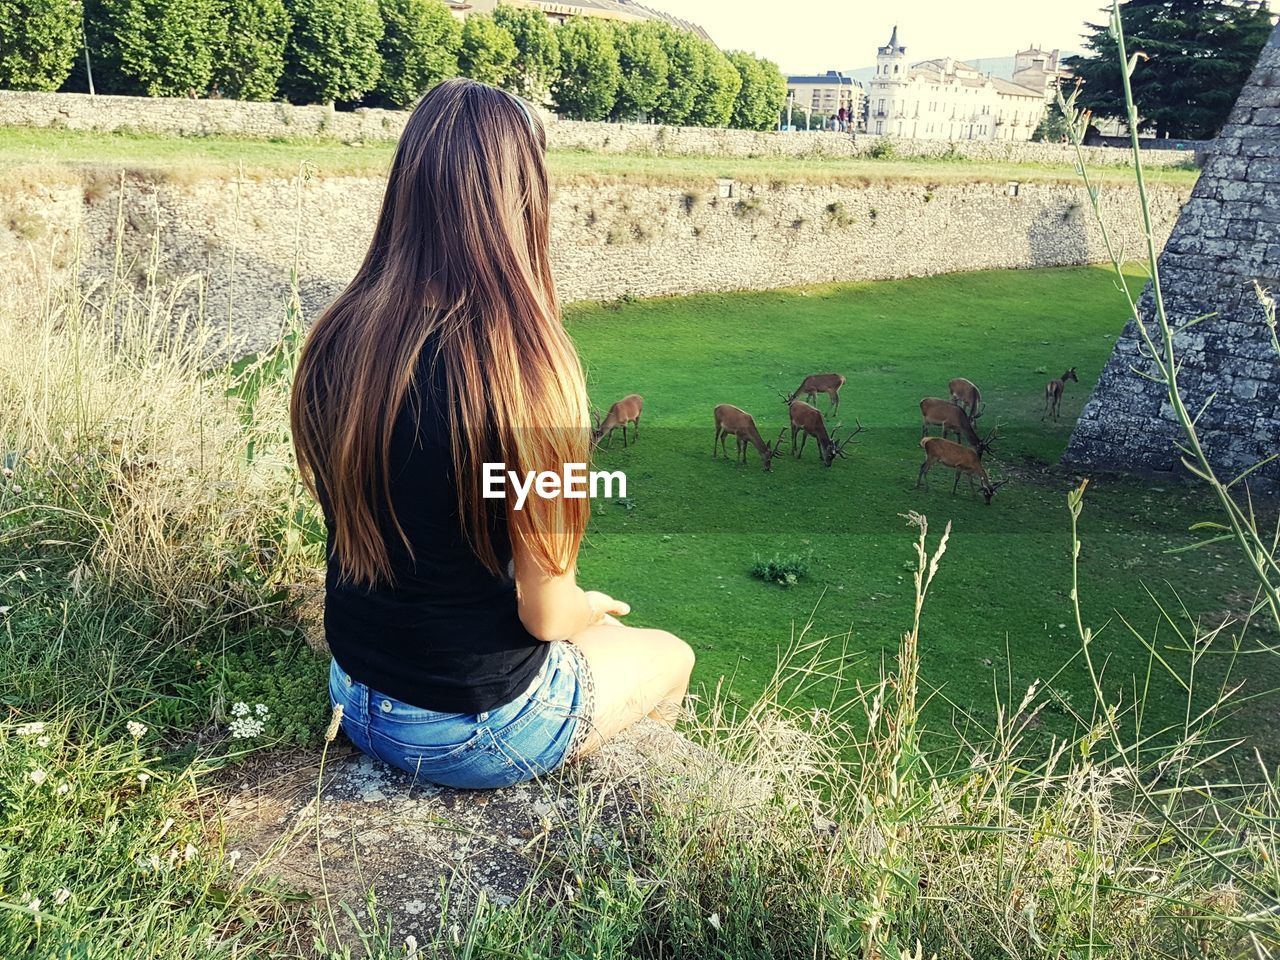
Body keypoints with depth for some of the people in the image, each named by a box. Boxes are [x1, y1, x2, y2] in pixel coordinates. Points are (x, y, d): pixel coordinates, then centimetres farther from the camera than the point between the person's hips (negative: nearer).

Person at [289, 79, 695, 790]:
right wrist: (592, 607, 3)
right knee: (671, 657, 25)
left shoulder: (335, 341, -10)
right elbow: (546, 613, -21)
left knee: (602, 637, 31)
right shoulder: (523, 364, -29)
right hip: (474, 731, -5)